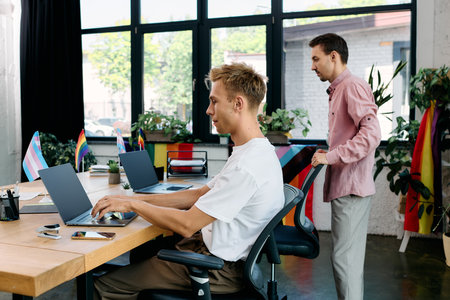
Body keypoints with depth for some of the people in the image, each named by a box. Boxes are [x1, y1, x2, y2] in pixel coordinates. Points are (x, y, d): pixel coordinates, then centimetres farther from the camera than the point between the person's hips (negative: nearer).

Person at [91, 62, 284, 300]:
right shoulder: (259, 151, 7)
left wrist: (132, 204, -11)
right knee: (140, 250, 27)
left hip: (218, 268, -10)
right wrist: (136, 200, 5)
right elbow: (199, 195, 9)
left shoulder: (246, 166, -28)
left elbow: (187, 224, -25)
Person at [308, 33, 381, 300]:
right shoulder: (338, 90, 20)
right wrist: (327, 154, 15)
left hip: (351, 187, -10)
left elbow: (371, 134, -22)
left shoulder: (353, 86, -11)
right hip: (345, 186, 10)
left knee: (344, 257, -7)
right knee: (351, 256, 16)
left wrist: (332, 156, -20)